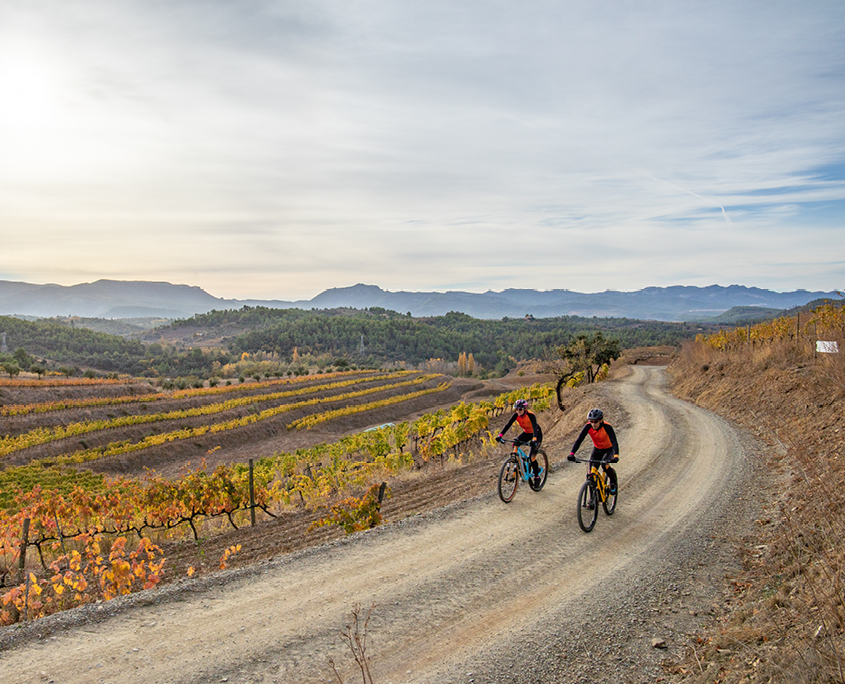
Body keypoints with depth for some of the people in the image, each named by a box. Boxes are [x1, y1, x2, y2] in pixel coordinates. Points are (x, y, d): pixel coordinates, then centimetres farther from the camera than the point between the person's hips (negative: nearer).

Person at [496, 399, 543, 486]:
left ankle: (537, 477, 2)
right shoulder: (516, 415, -18)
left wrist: (534, 439, -62)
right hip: (526, 433, 6)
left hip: (536, 434, -6)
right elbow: (508, 424, -25)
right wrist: (500, 435, -39)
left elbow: (535, 427, -45)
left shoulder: (531, 415, -32)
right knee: (515, 445, -20)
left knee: (532, 456, -16)